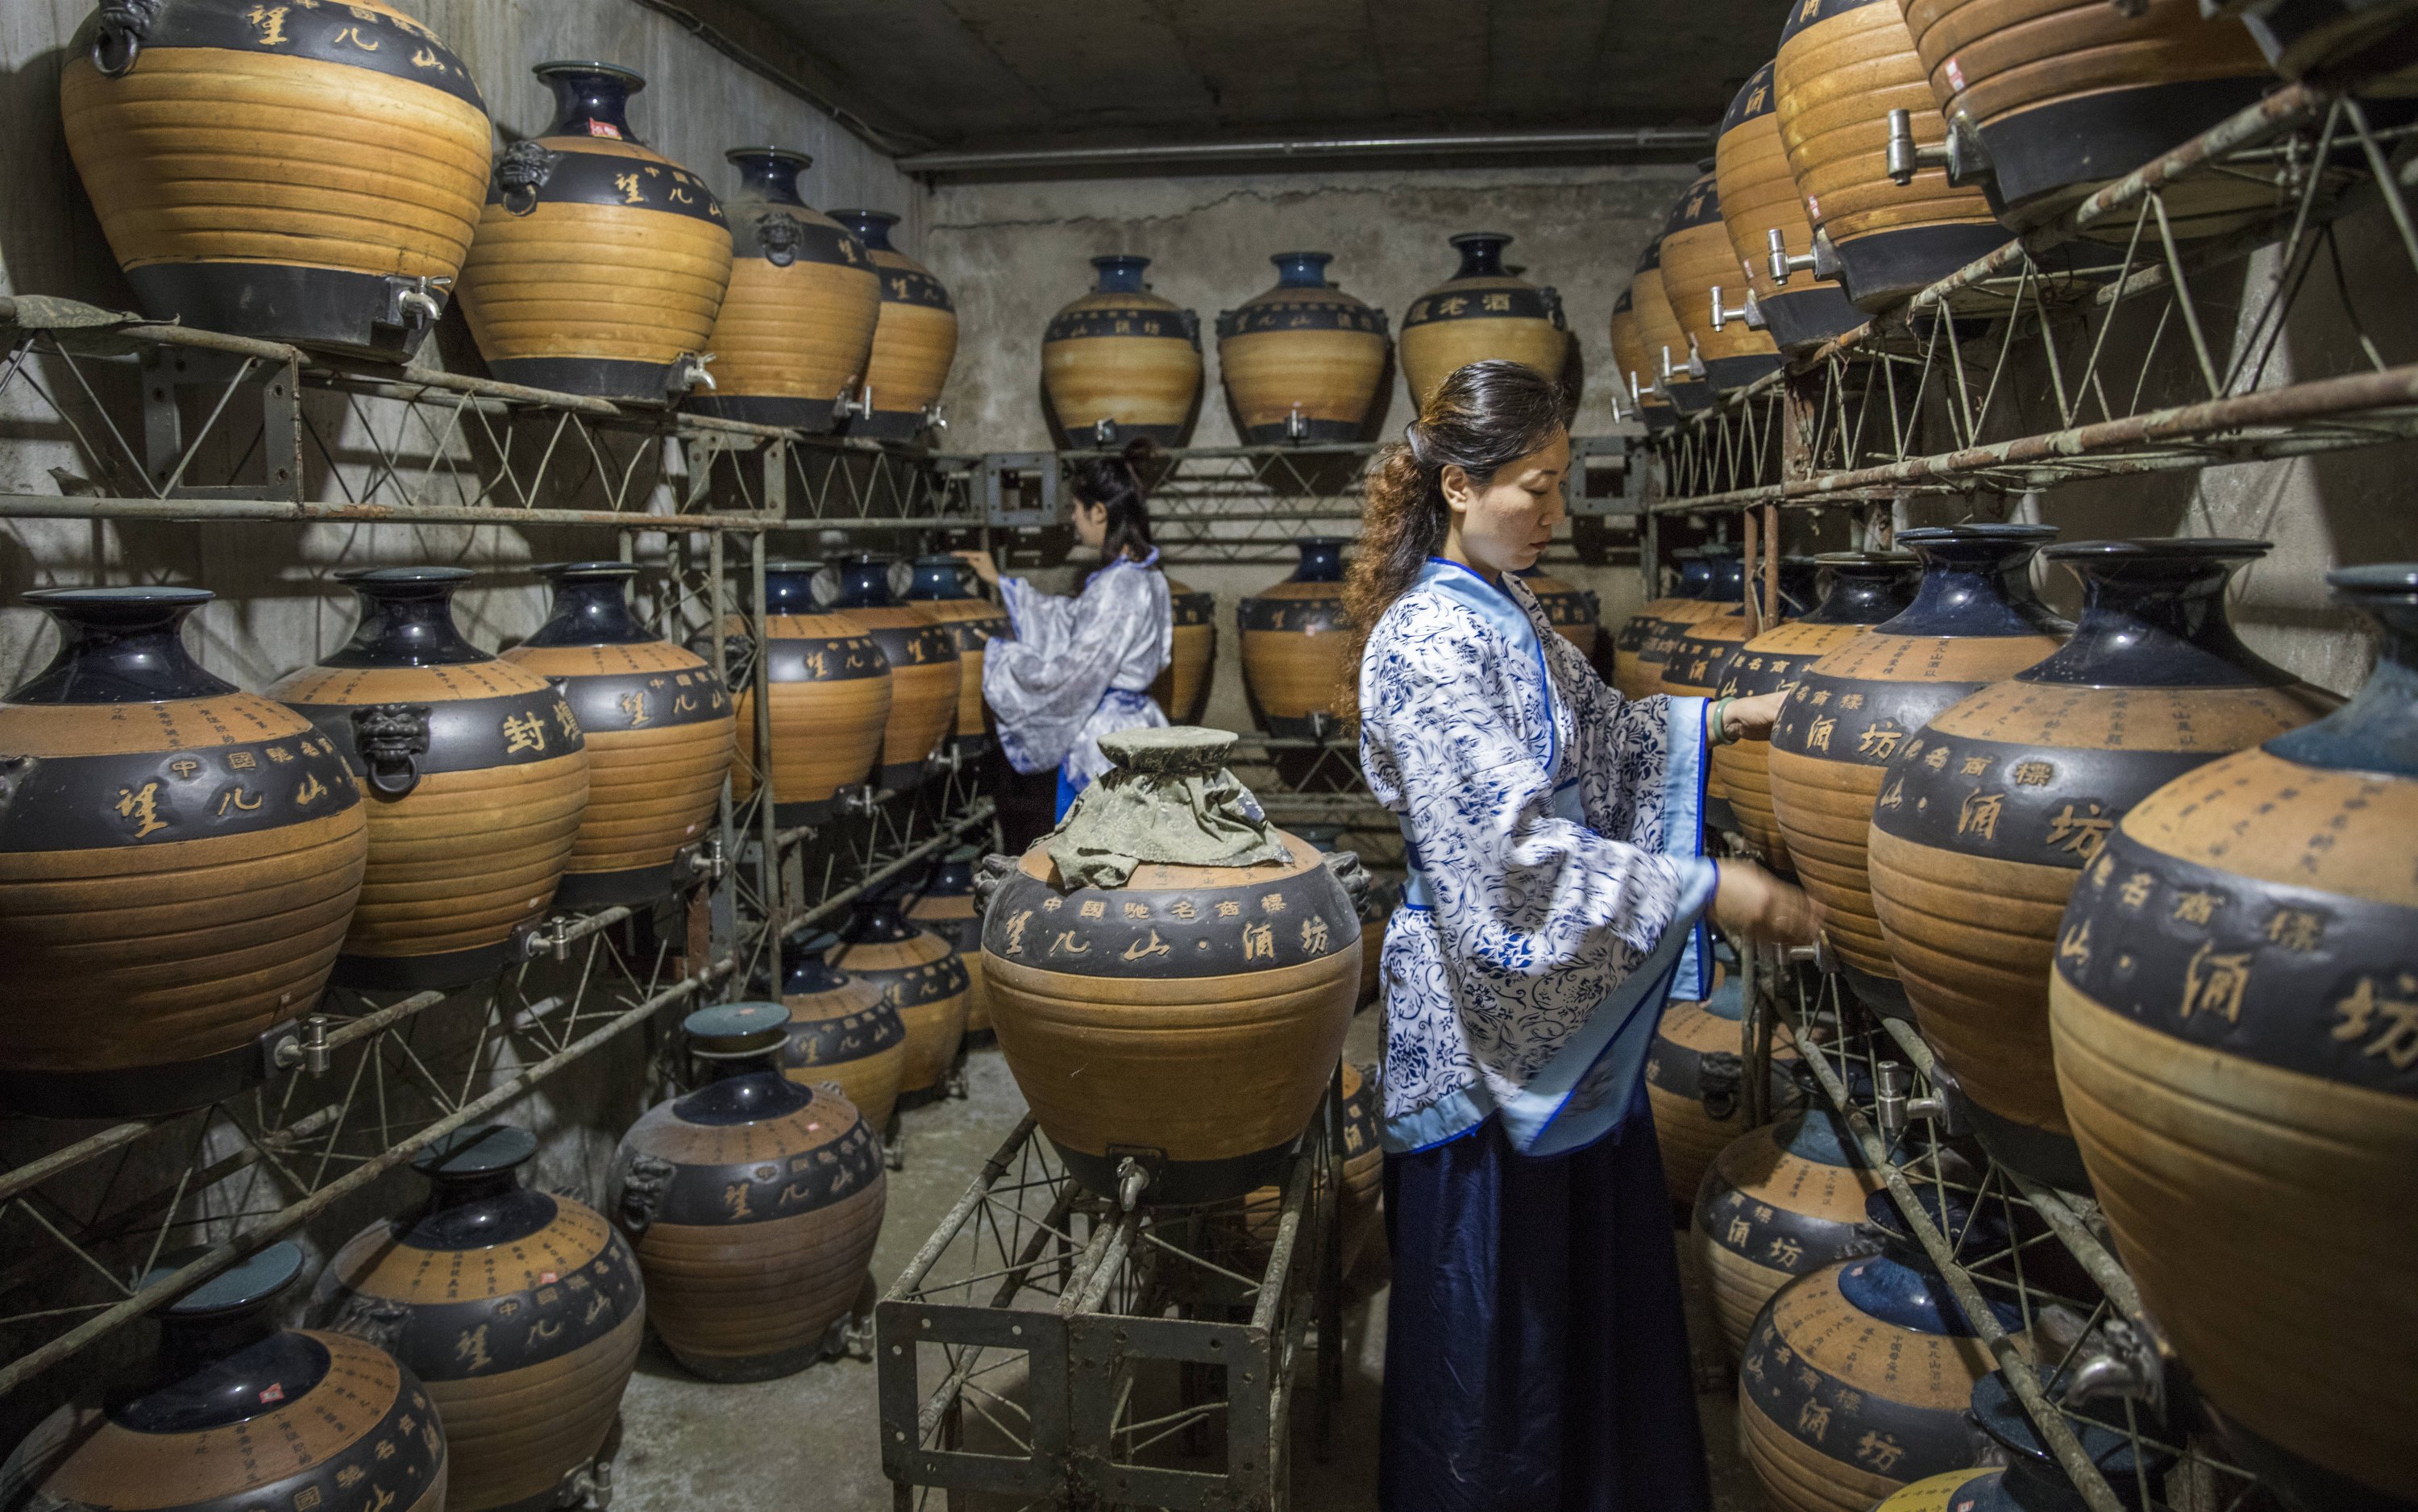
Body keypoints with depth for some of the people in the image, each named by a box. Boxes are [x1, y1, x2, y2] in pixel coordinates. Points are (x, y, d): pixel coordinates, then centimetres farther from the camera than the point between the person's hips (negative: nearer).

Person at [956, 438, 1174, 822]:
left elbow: (1072, 677, -23)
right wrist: (1000, 581, 28)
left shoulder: (1120, 586, -23)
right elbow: (1070, 617, 23)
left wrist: (1002, 657, -7)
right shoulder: (1142, 575, 7)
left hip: (1103, 740, -10)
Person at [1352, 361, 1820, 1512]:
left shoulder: (1503, 609, 7)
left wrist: (1718, 719, 9)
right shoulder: (1429, 641, -21)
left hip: (1564, 986, 9)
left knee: (1586, 1249, 22)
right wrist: (1706, 890, -24)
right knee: (1497, 1280, 8)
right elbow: (1512, 851, -27)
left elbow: (1594, 733, 21)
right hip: (1489, 1001, -9)